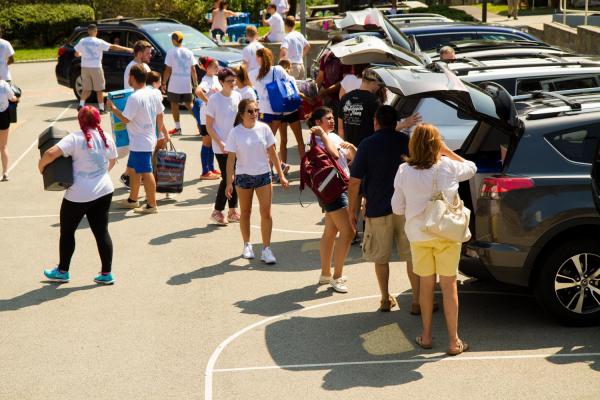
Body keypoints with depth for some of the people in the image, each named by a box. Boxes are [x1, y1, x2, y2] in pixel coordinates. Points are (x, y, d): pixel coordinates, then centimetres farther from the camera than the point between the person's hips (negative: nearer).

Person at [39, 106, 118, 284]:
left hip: (79, 195, -5)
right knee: (102, 232, 11)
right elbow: (112, 162, 17)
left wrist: (41, 166, -6)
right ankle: (107, 273, 12)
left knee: (67, 231, 13)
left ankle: (62, 271, 23)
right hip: (104, 191, 5)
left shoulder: (75, 138, -15)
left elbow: (51, 153, -24)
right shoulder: (107, 139, 2)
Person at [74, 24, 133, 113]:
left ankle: (81, 104, -4)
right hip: (96, 67, -3)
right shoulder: (99, 42, -8)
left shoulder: (82, 41, 2)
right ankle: (101, 108, 8)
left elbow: (76, 54, 10)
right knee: (99, 89, 6)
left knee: (86, 88, 12)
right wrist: (127, 49, -8)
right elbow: (113, 47, -11)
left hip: (85, 67, 3)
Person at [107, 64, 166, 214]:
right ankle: (133, 199, 32)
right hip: (149, 139, 10)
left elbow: (125, 119, -20)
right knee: (132, 169, 21)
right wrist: (161, 130, 26)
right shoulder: (153, 94, 5)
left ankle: (151, 205, 2)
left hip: (140, 143, -10)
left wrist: (113, 108, -6)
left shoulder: (134, 98, -22)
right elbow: (160, 114, 13)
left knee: (146, 173, -3)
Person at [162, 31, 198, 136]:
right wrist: (195, 84, 11)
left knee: (174, 104, 6)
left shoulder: (171, 52, -5)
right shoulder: (189, 52, 6)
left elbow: (168, 70, -6)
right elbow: (193, 70, 5)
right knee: (189, 104, 14)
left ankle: (178, 128, 5)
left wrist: (164, 83, 0)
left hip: (174, 84, -4)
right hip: (187, 85, 4)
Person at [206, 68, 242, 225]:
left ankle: (233, 211, 18)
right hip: (221, 147, -5)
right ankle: (217, 212, 7)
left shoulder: (237, 97, 4)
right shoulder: (214, 99, -11)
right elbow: (209, 126, -8)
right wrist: (220, 144, -16)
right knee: (227, 178, -7)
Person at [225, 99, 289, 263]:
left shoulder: (264, 128, -5)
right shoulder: (235, 133, -10)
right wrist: (229, 183, -10)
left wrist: (281, 175, 2)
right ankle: (247, 245, 30)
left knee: (266, 212, -5)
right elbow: (231, 158, -7)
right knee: (245, 212, 13)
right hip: (243, 176, -1)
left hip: (263, 175, 1)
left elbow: (272, 153, 2)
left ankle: (266, 250, 0)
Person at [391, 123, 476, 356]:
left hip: (418, 236, 1)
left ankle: (426, 336, 24)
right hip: (446, 234, -1)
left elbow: (397, 208, -1)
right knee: (449, 285, 6)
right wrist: (447, 152, 9)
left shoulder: (404, 172, -8)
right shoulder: (448, 167, -11)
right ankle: (453, 341, 9)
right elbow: (471, 168, 11)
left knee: (426, 284, 16)